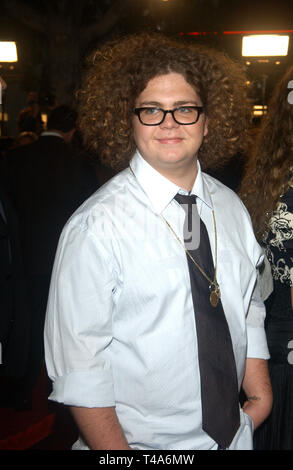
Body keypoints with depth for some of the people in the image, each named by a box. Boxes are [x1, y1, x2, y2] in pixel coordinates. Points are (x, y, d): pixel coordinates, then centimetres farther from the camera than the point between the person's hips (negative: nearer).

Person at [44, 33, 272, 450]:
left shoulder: (231, 207, -2)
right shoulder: (96, 227, -20)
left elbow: (249, 306, 7)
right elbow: (79, 367, -18)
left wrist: (259, 392, 0)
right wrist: (116, 451, -18)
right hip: (139, 440, -4)